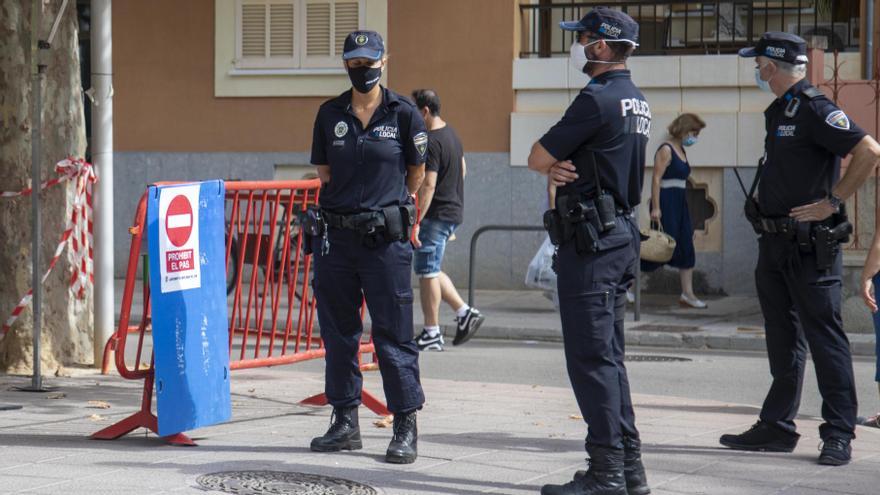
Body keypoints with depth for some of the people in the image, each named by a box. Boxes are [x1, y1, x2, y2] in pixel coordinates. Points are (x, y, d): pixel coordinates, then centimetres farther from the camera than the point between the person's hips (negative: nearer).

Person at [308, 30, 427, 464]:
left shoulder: (404, 114, -2)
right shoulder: (330, 114, 6)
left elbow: (416, 173, 8)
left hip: (385, 237, -4)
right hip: (336, 236, 4)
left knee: (393, 334, -3)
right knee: (338, 331, 9)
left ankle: (406, 428, 2)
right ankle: (345, 422, 18)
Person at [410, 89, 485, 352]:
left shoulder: (431, 142, -18)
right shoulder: (451, 134, 13)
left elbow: (428, 186, -23)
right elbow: (462, 170, 23)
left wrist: (414, 221, -22)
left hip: (436, 214, -10)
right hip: (453, 210, 10)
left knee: (427, 271, -2)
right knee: (430, 270, 17)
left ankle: (432, 334, 2)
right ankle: (464, 312, 13)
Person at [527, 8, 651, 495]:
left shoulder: (597, 99, -16)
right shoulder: (636, 101, 15)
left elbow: (536, 158, -11)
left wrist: (552, 160, 9)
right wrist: (560, 166, -3)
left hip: (589, 241, -10)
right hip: (621, 235, 10)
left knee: (590, 357, -7)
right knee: (608, 355, 14)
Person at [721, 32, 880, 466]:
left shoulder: (814, 110, -14)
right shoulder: (778, 112, 15)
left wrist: (832, 201, -19)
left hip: (810, 245, -9)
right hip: (775, 242, 9)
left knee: (824, 338, -5)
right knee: (782, 338, 13)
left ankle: (839, 434, -1)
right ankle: (777, 427, 20)